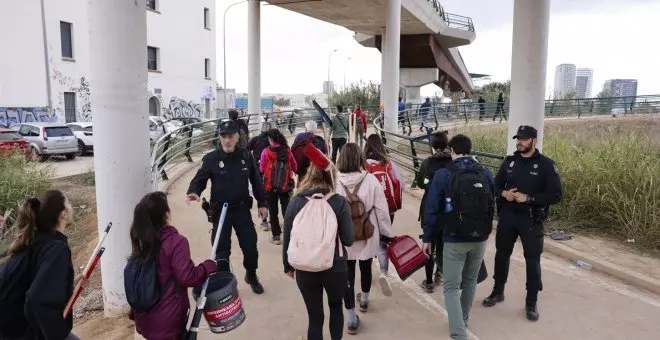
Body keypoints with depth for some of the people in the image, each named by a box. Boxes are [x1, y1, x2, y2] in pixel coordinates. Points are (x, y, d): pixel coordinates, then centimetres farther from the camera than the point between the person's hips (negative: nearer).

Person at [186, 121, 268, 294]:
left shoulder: (246, 156, -2)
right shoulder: (211, 158, -9)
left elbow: (256, 181, 6)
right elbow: (200, 179, -6)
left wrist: (262, 203, 7)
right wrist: (193, 192, -28)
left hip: (242, 209, 2)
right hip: (220, 211, -2)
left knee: (250, 246, 8)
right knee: (221, 250, 3)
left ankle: (251, 276, 36)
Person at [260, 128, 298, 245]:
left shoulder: (266, 152, -10)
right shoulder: (287, 150, -2)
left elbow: (261, 169, -3)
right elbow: (295, 167, 5)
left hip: (270, 185, -2)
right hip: (285, 185, 2)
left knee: (273, 211, 9)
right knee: (286, 209, 10)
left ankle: (276, 236, 15)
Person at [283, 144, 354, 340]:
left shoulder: (296, 202, -8)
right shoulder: (339, 202, -13)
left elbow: (287, 238, -2)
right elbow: (348, 240, -12)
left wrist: (288, 265, 13)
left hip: (305, 269, 1)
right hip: (335, 268, 0)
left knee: (314, 316, 16)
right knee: (336, 306, 27)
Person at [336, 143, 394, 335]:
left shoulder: (335, 182, -15)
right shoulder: (371, 180, -15)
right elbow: (381, 210, -10)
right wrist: (387, 233, 4)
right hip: (367, 236, 2)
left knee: (348, 276, 9)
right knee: (366, 269, 25)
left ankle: (352, 319, 16)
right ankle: (364, 301, 50)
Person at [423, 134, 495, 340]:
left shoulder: (443, 175, -11)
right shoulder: (486, 174, 0)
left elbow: (432, 209, -10)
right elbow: (492, 206, 9)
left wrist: (427, 238, -1)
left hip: (454, 240, -4)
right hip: (480, 239, 5)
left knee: (451, 287, 3)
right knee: (470, 281, 22)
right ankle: (462, 321, 40)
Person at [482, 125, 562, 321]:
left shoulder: (546, 165, -9)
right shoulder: (509, 161, 3)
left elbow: (556, 195, -11)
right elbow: (496, 185, 10)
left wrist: (528, 198, -21)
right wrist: (504, 193, -12)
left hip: (531, 220, -4)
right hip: (507, 217, 4)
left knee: (532, 260, 4)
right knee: (502, 255, 14)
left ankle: (531, 303, 20)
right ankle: (498, 292, 33)